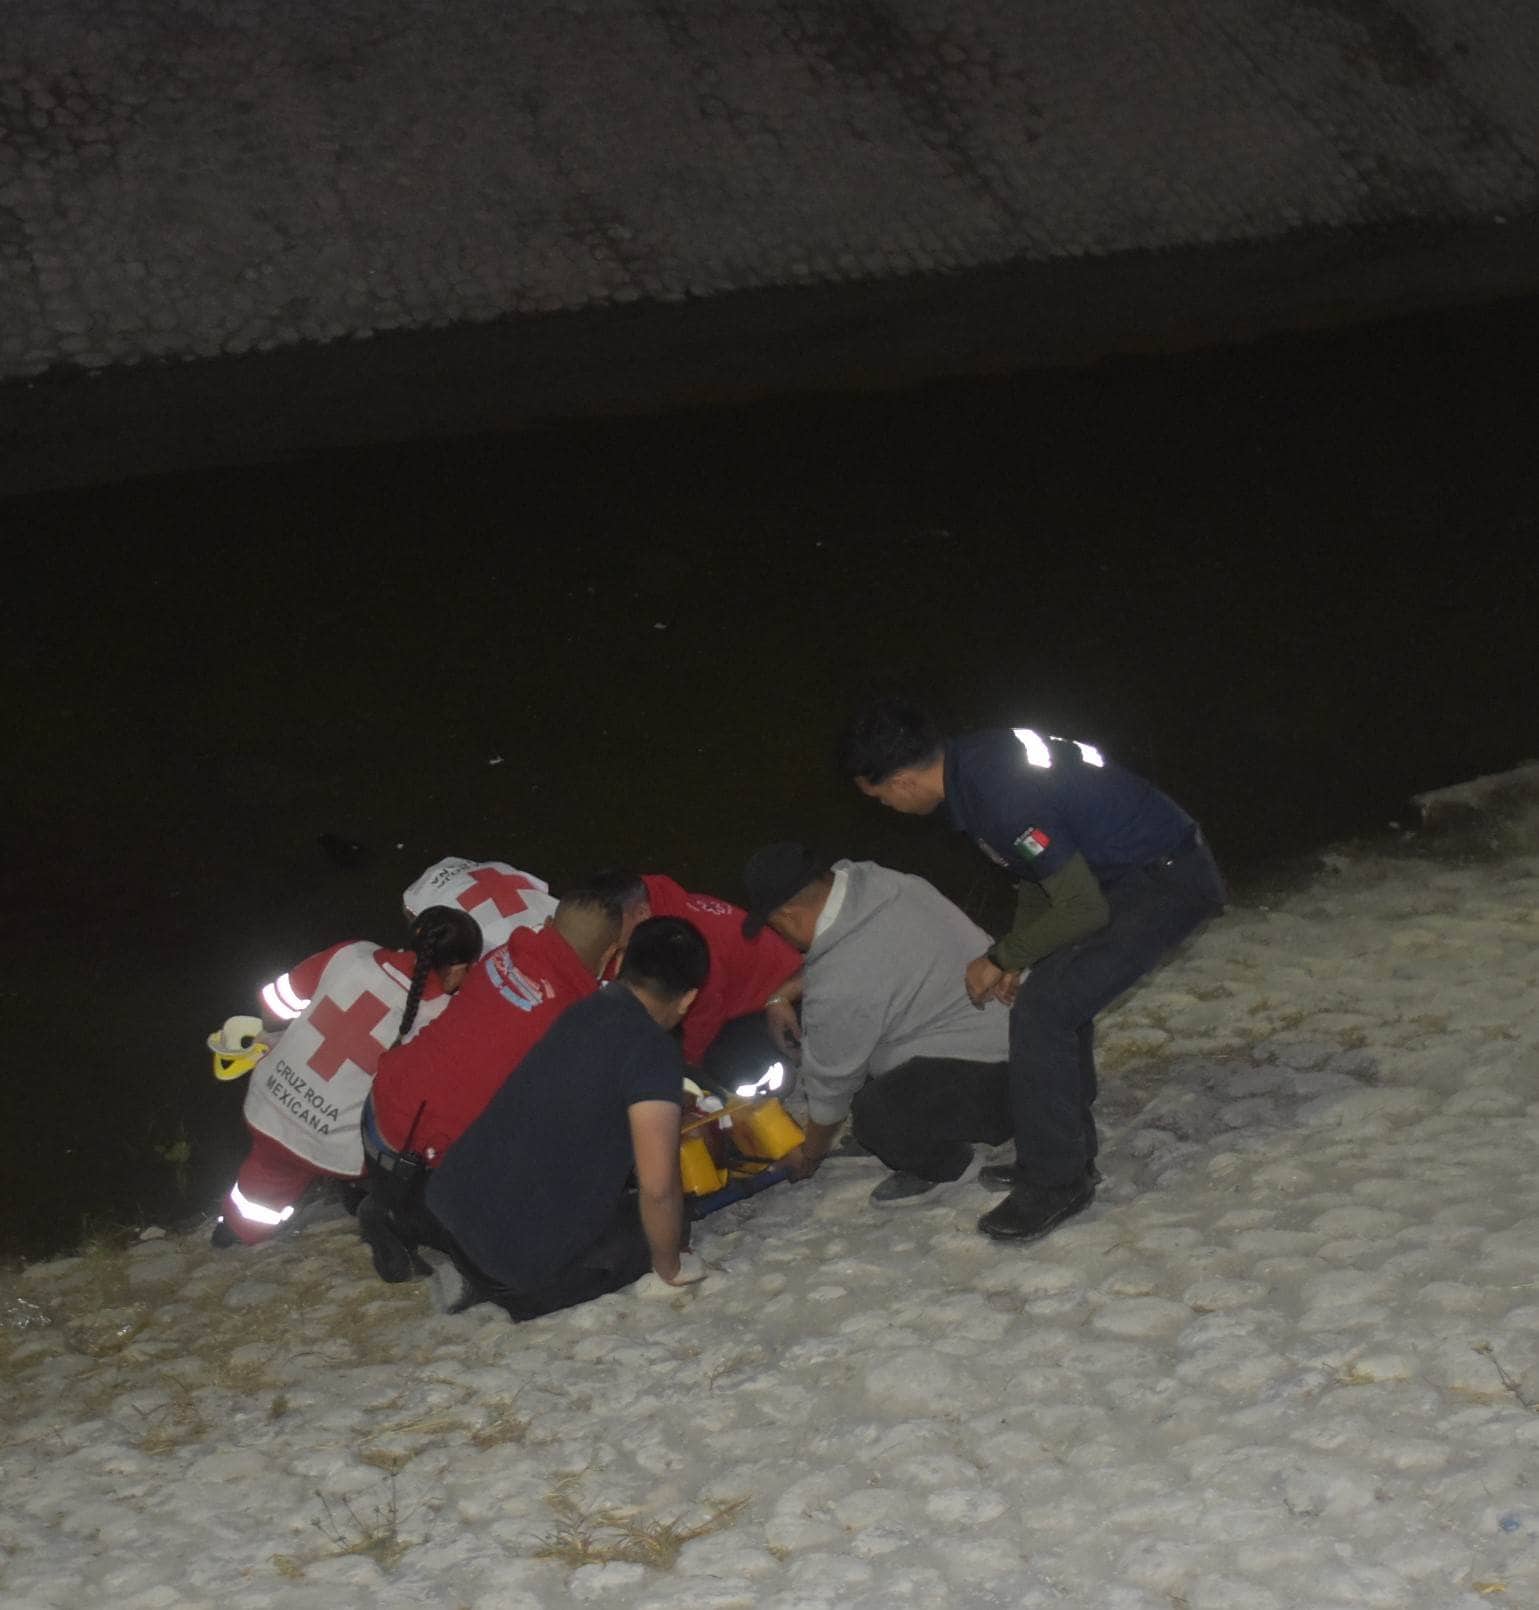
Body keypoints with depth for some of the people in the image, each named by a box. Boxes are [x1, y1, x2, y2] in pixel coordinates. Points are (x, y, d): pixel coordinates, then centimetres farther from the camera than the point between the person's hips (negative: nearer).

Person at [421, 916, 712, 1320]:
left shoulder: (585, 1011, 10)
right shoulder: (654, 1050, -15)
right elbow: (658, 1187, -19)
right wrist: (669, 1268, 0)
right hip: (525, 1254, -7)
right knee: (656, 1222, 16)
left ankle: (477, 1274, 8)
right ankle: (507, 1292, -2)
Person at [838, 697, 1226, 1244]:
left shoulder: (1003, 797, -28)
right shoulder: (971, 760, 2)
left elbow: (1084, 911, -23)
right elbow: (1039, 868, 16)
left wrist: (1002, 959, -10)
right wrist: (1014, 958, 8)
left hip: (1168, 884, -10)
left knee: (1041, 1010, -13)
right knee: (1058, 992, 20)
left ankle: (1055, 1182, -3)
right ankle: (1066, 1153, 29)